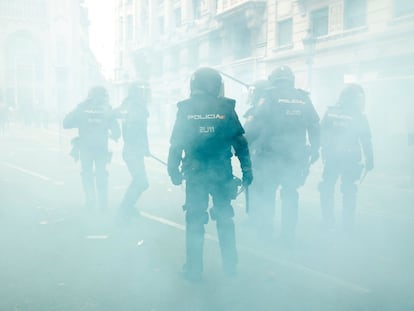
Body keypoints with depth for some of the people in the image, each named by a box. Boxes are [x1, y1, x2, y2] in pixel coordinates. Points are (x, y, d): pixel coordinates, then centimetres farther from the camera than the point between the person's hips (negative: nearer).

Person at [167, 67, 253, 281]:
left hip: (195, 173, 0)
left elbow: (176, 144, -2)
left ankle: (194, 269, 15)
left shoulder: (186, 109, -2)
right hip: (222, 173, 1)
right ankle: (230, 265, 23)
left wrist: (174, 170, 6)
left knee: (194, 220, 9)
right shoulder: (225, 108, -2)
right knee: (225, 217, 15)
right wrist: (246, 169, 5)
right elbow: (240, 141, -2)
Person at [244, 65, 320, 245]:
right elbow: (315, 127, 10)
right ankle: (288, 236, 17)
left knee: (265, 192, 11)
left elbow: (254, 124, -14)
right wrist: (314, 150, 20)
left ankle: (265, 231, 15)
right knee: (290, 194, 14)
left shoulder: (269, 97, -6)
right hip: (296, 157, 4)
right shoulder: (304, 99, 7)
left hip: (270, 156, -4)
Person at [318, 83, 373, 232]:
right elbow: (366, 141, -3)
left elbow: (321, 134, 1)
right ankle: (348, 225, 12)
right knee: (349, 191, 9)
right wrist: (369, 160, 4)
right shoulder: (359, 117, -5)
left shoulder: (330, 112, -1)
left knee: (327, 188, 12)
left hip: (330, 157, 1)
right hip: (350, 159, -1)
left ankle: (327, 222, 14)